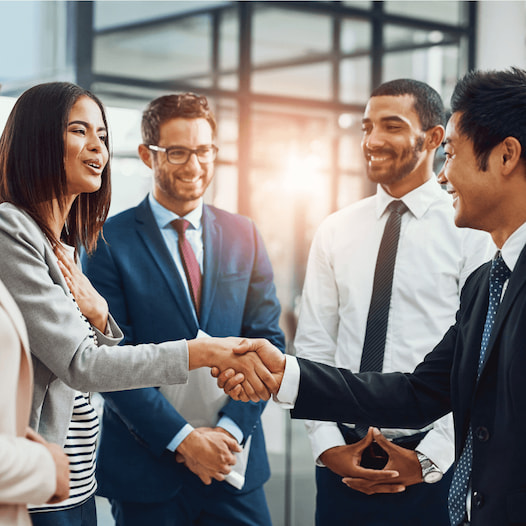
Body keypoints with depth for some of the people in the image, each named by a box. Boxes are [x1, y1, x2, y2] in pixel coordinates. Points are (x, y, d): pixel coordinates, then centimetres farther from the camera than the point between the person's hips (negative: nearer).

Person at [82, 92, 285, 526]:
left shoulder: (244, 236, 7)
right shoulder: (110, 242, -5)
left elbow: (267, 340, 5)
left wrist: (231, 428, -8)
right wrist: (182, 438, -15)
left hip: (234, 460, 3)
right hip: (146, 466, -3)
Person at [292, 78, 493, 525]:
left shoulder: (471, 231, -5)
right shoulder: (335, 232, 6)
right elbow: (313, 345, 6)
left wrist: (429, 459, -12)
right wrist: (327, 443, -4)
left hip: (432, 466, -3)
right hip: (341, 458, 3)